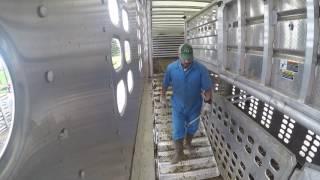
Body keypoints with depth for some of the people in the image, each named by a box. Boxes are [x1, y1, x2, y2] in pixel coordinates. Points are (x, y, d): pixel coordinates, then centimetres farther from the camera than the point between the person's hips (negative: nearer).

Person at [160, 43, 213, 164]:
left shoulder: (201, 69, -21)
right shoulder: (171, 68, -17)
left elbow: (207, 88, -13)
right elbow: (165, 84, -1)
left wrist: (207, 103, -18)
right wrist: (162, 97, 7)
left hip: (195, 106, 1)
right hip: (178, 106, 0)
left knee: (192, 128, 21)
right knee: (177, 131, 5)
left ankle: (188, 143, 52)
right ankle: (179, 154, 27)